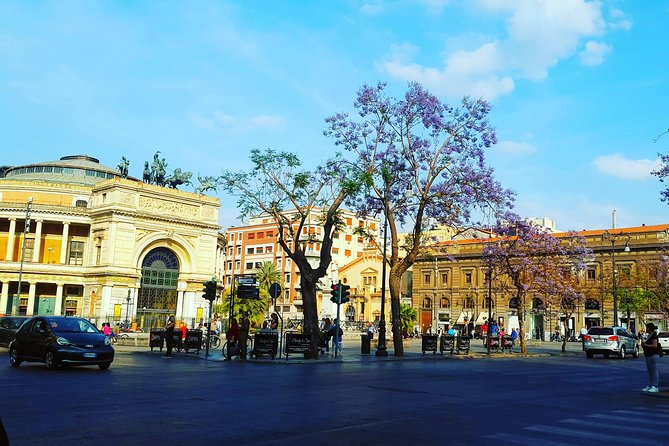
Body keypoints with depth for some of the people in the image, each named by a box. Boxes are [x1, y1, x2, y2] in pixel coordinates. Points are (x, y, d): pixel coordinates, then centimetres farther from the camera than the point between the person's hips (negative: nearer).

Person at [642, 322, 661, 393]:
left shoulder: (654, 336, -13)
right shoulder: (649, 335, 16)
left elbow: (655, 346, -23)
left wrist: (646, 345, -19)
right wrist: (644, 344, 8)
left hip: (653, 355, -10)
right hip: (648, 355, 10)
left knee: (654, 371, -8)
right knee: (650, 371, 12)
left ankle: (655, 387, -6)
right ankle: (649, 386, 17)